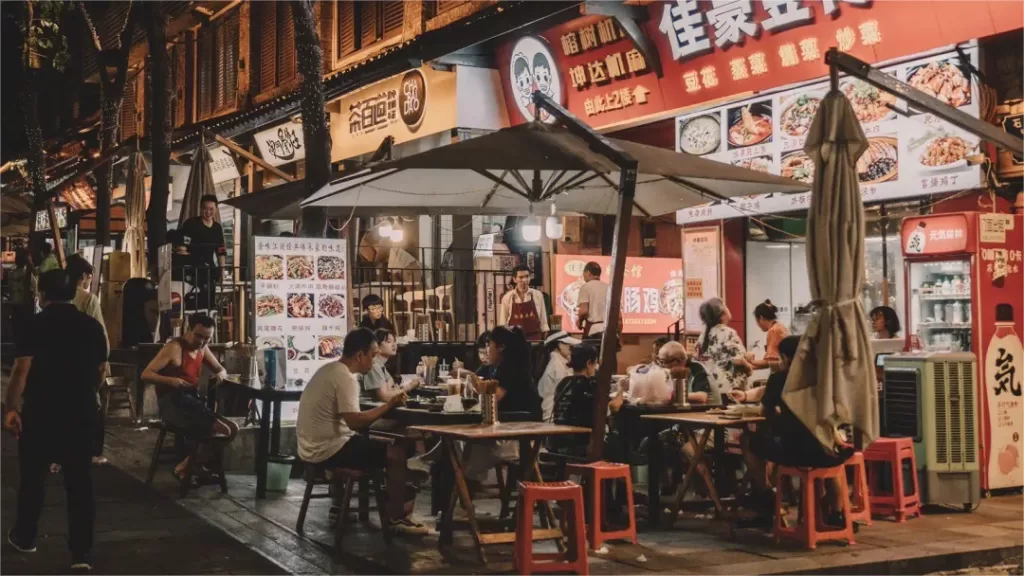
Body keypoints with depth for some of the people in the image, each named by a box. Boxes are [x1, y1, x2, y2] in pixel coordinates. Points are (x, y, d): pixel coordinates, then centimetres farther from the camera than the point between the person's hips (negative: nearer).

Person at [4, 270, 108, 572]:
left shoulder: (37, 324, -8)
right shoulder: (92, 326, 4)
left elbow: (22, 370, -15)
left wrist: (11, 407, -9)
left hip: (40, 413, -2)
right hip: (80, 413, 3)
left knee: (32, 478, 16)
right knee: (80, 482, 4)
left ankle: (24, 537, 31)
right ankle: (81, 553, 1)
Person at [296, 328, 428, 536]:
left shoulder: (329, 369, 11)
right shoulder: (345, 378, -18)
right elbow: (354, 421, -27)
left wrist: (386, 403, 8)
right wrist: (389, 405, -19)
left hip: (314, 447, 10)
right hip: (327, 450, -10)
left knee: (368, 442, 33)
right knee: (397, 452, -7)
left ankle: (340, 505, 33)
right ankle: (396, 518, -2)